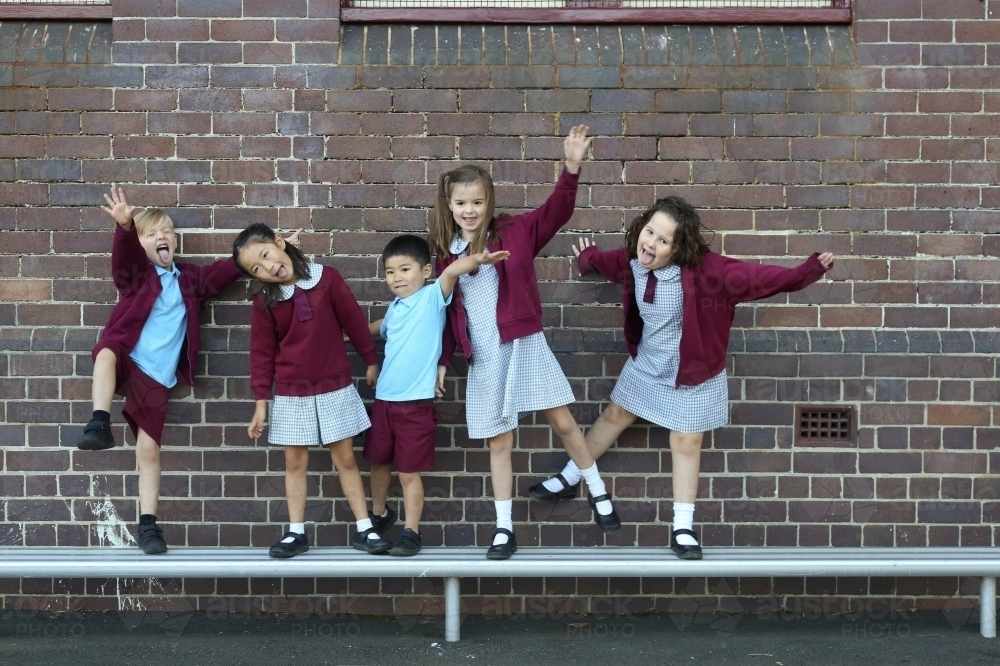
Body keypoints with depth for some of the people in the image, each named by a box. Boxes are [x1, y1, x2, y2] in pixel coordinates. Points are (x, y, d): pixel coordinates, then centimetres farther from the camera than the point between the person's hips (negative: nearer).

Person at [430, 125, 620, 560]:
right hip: (483, 358, 3)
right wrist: (442, 361, 11)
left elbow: (556, 212, -15)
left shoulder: (513, 233, -3)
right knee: (499, 442, 8)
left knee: (562, 421, 2)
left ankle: (599, 494, 22)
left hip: (524, 345, -2)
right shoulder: (446, 253, 6)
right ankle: (504, 528, 16)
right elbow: (448, 312, 12)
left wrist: (572, 167, -29)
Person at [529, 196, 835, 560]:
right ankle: (568, 479, 35)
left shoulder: (702, 269, -29)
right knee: (615, 415, 19)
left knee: (686, 441, 4)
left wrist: (804, 273, -46)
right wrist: (587, 258, 33)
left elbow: (751, 276, -36)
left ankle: (682, 529, 13)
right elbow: (610, 262, 13)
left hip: (691, 369, -4)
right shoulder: (633, 261, -11)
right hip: (645, 363, 5)